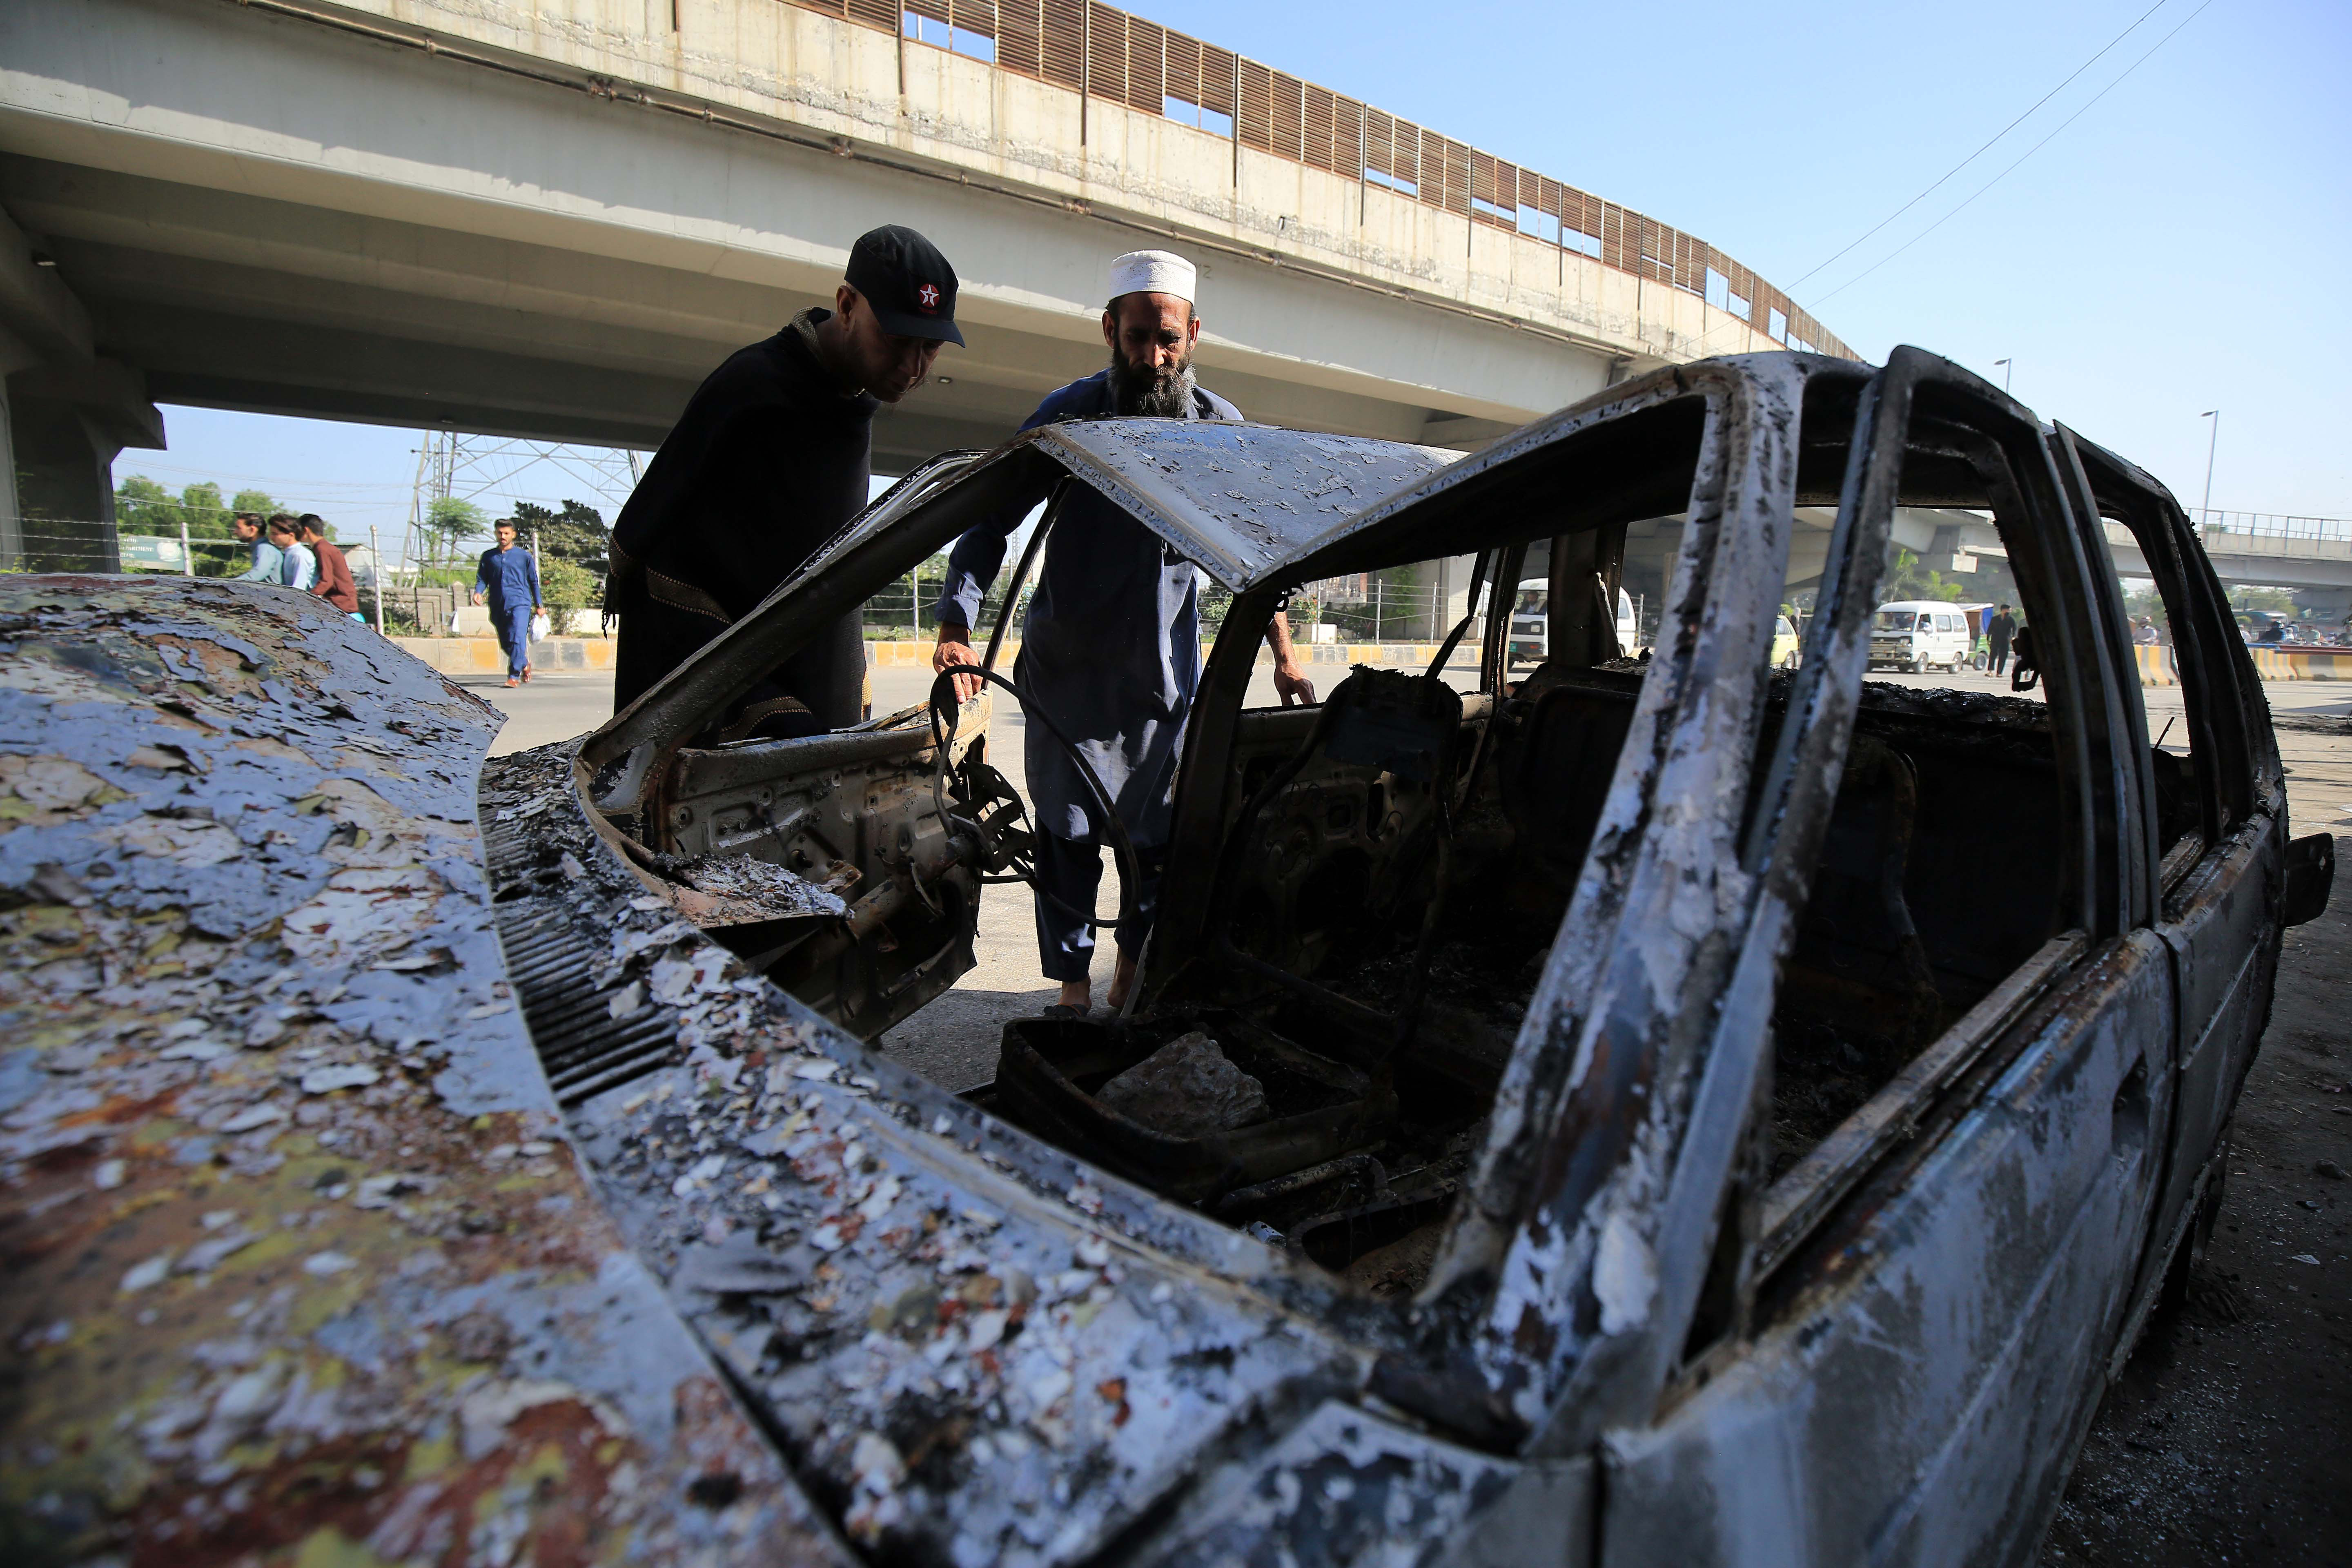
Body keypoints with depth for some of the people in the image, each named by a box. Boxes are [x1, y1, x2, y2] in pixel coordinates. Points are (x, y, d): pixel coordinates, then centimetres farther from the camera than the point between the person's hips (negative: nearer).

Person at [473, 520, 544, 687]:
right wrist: (478, 592, -9)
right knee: (506, 644, 11)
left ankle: (514, 676, -20)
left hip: (520, 604, -4)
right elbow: (482, 579, 13)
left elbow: (534, 582, 12)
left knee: (517, 640, -19)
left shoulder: (524, 556, 7)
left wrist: (538, 606, 10)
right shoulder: (488, 556, 13)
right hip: (497, 606, 4)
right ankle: (525, 665, 35)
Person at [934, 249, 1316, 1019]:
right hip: (1067, 666, -2)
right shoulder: (1068, 416, -7)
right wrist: (957, 625, -22)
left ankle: (1136, 965, 26)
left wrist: (1283, 654, 6)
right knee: (1068, 833, 1)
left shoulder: (1221, 427, 1)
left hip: (1167, 670, 2)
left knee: (1166, 833, 5)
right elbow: (989, 522, -7)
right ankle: (1072, 983, 15)